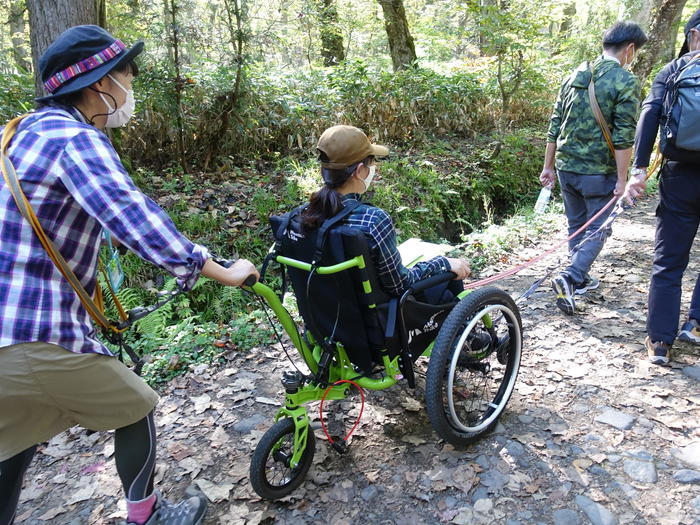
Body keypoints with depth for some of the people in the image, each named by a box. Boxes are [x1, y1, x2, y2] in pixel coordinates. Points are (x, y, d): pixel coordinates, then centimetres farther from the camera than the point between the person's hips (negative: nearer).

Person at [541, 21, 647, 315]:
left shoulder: (574, 76, 9)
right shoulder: (625, 81, -10)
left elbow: (554, 127, 10)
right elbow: (624, 138, -15)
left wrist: (549, 166, 15)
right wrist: (622, 180, -10)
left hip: (566, 167, 6)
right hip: (598, 171, -6)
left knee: (576, 225, 19)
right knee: (597, 229, 6)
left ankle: (580, 278, 30)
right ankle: (569, 278, -12)